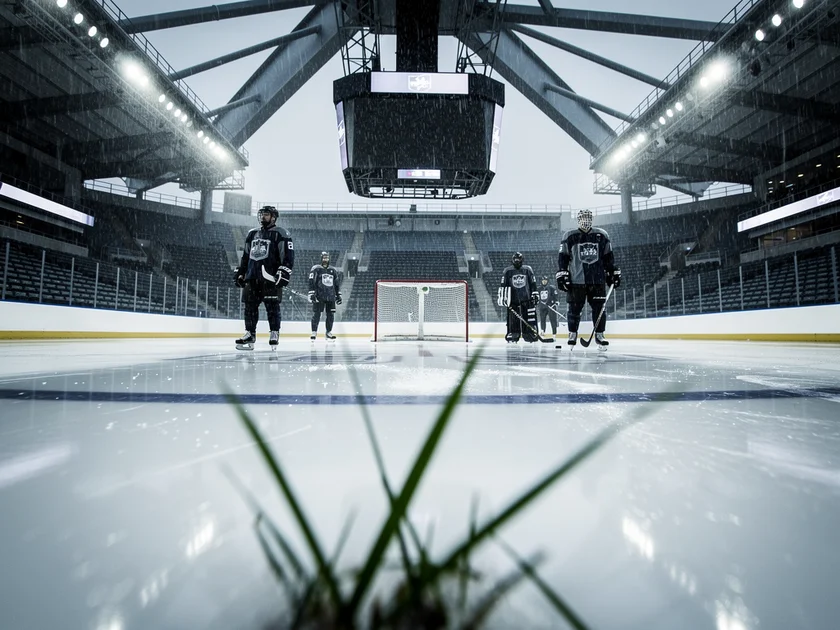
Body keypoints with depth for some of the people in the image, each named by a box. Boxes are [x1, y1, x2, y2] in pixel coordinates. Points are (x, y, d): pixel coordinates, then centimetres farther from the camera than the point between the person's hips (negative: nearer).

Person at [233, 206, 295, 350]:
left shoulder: (281, 233, -1)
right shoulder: (252, 233, 21)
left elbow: (288, 255, -9)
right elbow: (245, 256, 26)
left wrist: (284, 273, -18)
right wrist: (240, 272, 21)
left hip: (271, 278, -6)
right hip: (252, 277, 7)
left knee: (272, 307, -5)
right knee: (250, 306, 6)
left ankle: (274, 334, 2)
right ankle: (250, 334, 12)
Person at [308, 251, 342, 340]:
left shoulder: (333, 270, 15)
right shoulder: (316, 269, -1)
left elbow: (337, 283, 20)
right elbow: (311, 282, -6)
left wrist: (338, 295, 16)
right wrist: (312, 294, -13)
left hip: (331, 297, 5)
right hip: (319, 296, -4)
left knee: (331, 314, 5)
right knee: (316, 314, -6)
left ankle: (328, 332, 15)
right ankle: (314, 332, 2)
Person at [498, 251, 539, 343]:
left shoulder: (528, 269, 7)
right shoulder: (507, 271, 3)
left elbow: (533, 283, 12)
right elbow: (503, 285, 2)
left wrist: (535, 294, 9)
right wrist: (502, 297, -3)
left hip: (527, 298, 1)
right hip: (513, 299, -1)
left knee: (530, 318, -2)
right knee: (513, 320, -3)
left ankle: (531, 335, 5)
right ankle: (512, 336, 3)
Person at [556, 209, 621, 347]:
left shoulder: (602, 236, 10)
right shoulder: (570, 237, 3)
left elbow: (608, 256, 15)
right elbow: (562, 257, 2)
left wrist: (614, 272, 11)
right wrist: (562, 274, -6)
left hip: (598, 279, 2)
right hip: (576, 280, -2)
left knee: (599, 307, 2)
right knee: (574, 308, 2)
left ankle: (599, 335, 12)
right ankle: (572, 334, 15)